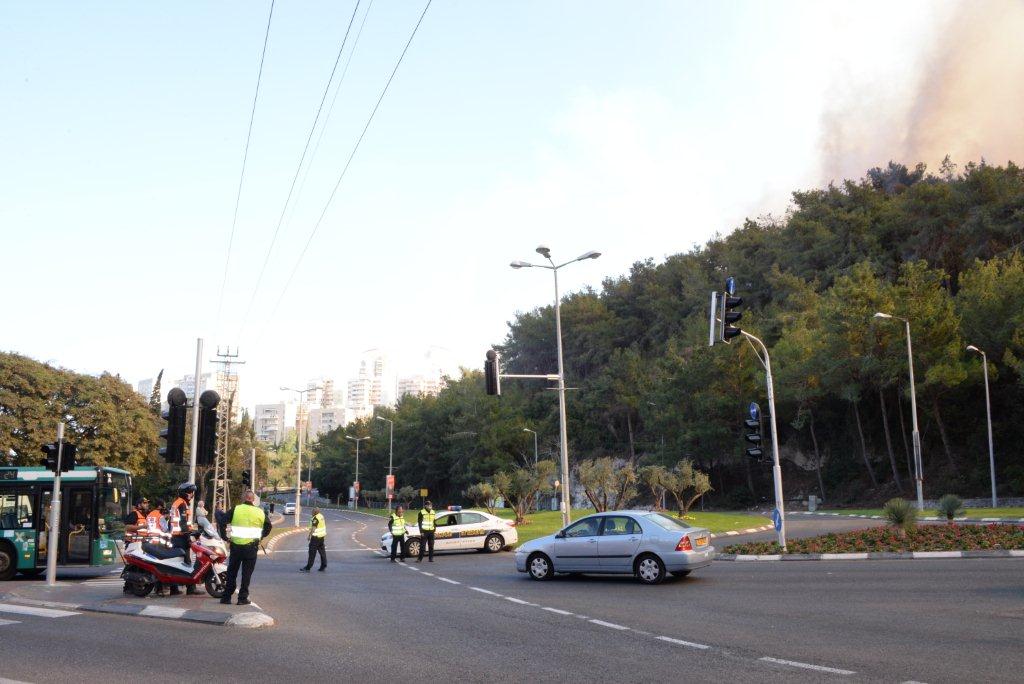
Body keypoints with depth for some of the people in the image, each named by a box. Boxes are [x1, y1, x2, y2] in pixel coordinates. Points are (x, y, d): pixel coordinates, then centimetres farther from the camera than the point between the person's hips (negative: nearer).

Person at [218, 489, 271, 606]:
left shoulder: (235, 509, -2)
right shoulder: (260, 512, 2)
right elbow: (268, 526, 10)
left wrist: (224, 536, 5)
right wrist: (260, 537, 18)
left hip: (236, 546, 1)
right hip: (251, 547, 0)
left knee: (232, 572, 12)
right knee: (247, 573, 5)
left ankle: (226, 597, 15)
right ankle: (243, 598, 5)